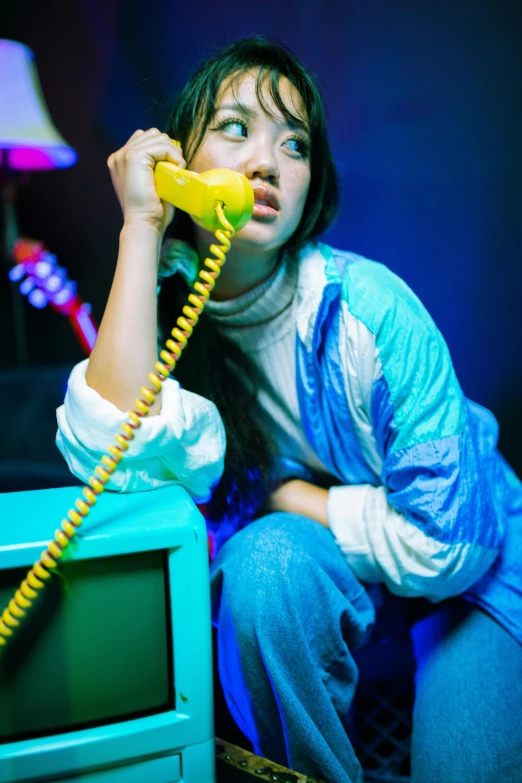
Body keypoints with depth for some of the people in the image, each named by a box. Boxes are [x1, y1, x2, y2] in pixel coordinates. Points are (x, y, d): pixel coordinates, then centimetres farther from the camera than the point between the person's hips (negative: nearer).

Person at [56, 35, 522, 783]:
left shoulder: (366, 303, -26)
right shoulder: (164, 308, -14)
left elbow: (441, 541, -24)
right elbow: (114, 456, -35)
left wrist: (283, 492, -15)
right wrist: (142, 226, -31)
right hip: (309, 560, 2)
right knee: (268, 558, -28)